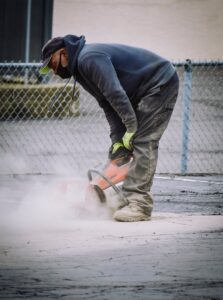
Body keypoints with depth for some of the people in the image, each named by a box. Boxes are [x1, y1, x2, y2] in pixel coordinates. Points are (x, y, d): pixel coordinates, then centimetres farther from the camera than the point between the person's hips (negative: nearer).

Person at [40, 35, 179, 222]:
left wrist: (131, 127, -25)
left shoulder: (89, 58, -20)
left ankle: (139, 205, -21)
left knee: (143, 142, -16)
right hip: (145, 91, 11)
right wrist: (117, 140, -5)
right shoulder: (81, 68, 13)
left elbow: (115, 93, -28)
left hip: (161, 83, -11)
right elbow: (108, 106, 7)